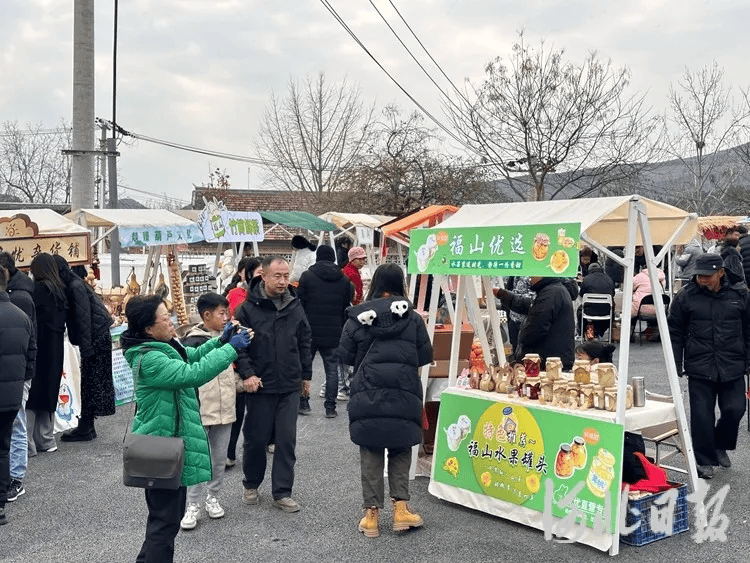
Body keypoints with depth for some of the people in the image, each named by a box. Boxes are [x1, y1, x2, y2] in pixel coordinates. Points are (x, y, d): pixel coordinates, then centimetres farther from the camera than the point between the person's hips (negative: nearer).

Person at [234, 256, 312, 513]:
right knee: (256, 438, 8)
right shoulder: (248, 308, -6)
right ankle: (251, 485, 31)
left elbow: (304, 344, 15)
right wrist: (247, 373, -14)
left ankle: (282, 492, 13)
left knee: (287, 440, 3)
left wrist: (306, 375, 16)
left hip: (290, 386, 3)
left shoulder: (295, 307, 6)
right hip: (260, 386, -3)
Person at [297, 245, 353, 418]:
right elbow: (346, 308, 9)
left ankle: (303, 403, 14)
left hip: (310, 331, -1)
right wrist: (342, 330, 15)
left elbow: (300, 303, -4)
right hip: (334, 333, 2)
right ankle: (330, 407, 5)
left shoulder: (307, 276, -3)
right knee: (332, 369, 5)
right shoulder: (344, 280, 5)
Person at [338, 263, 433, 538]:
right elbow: (425, 355, 4)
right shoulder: (413, 318, -2)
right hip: (403, 394, 0)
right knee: (400, 449, 16)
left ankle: (371, 513, 13)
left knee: (371, 453, 9)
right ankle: (400, 507, 12)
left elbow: (345, 354, 2)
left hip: (367, 394, 0)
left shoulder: (357, 317, -3)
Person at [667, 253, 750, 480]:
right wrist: (676, 365, 0)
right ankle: (704, 460, 16)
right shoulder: (686, 297, 0)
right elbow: (675, 333, 4)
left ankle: (721, 445, 30)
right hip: (699, 368, -1)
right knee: (702, 415, 1)